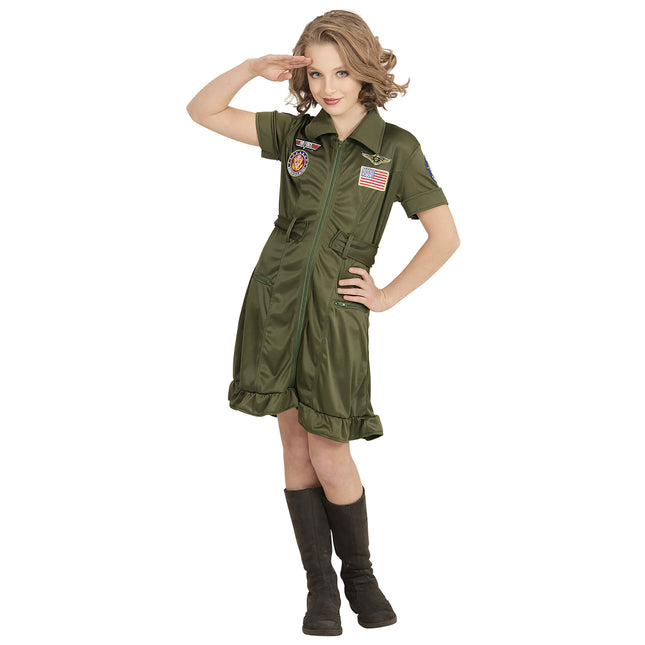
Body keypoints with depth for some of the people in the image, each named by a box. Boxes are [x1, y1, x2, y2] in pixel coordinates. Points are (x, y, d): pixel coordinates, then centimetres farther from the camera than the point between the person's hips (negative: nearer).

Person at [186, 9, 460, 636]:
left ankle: (359, 573, 23)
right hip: (275, 299, 3)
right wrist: (254, 67, -7)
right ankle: (320, 586, 19)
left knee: (330, 457, -2)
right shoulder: (295, 132, 5)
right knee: (295, 446, 6)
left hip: (336, 310, -3)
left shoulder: (397, 148, -2)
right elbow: (202, 110, 7)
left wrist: (388, 296, -1)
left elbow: (445, 236, 0)